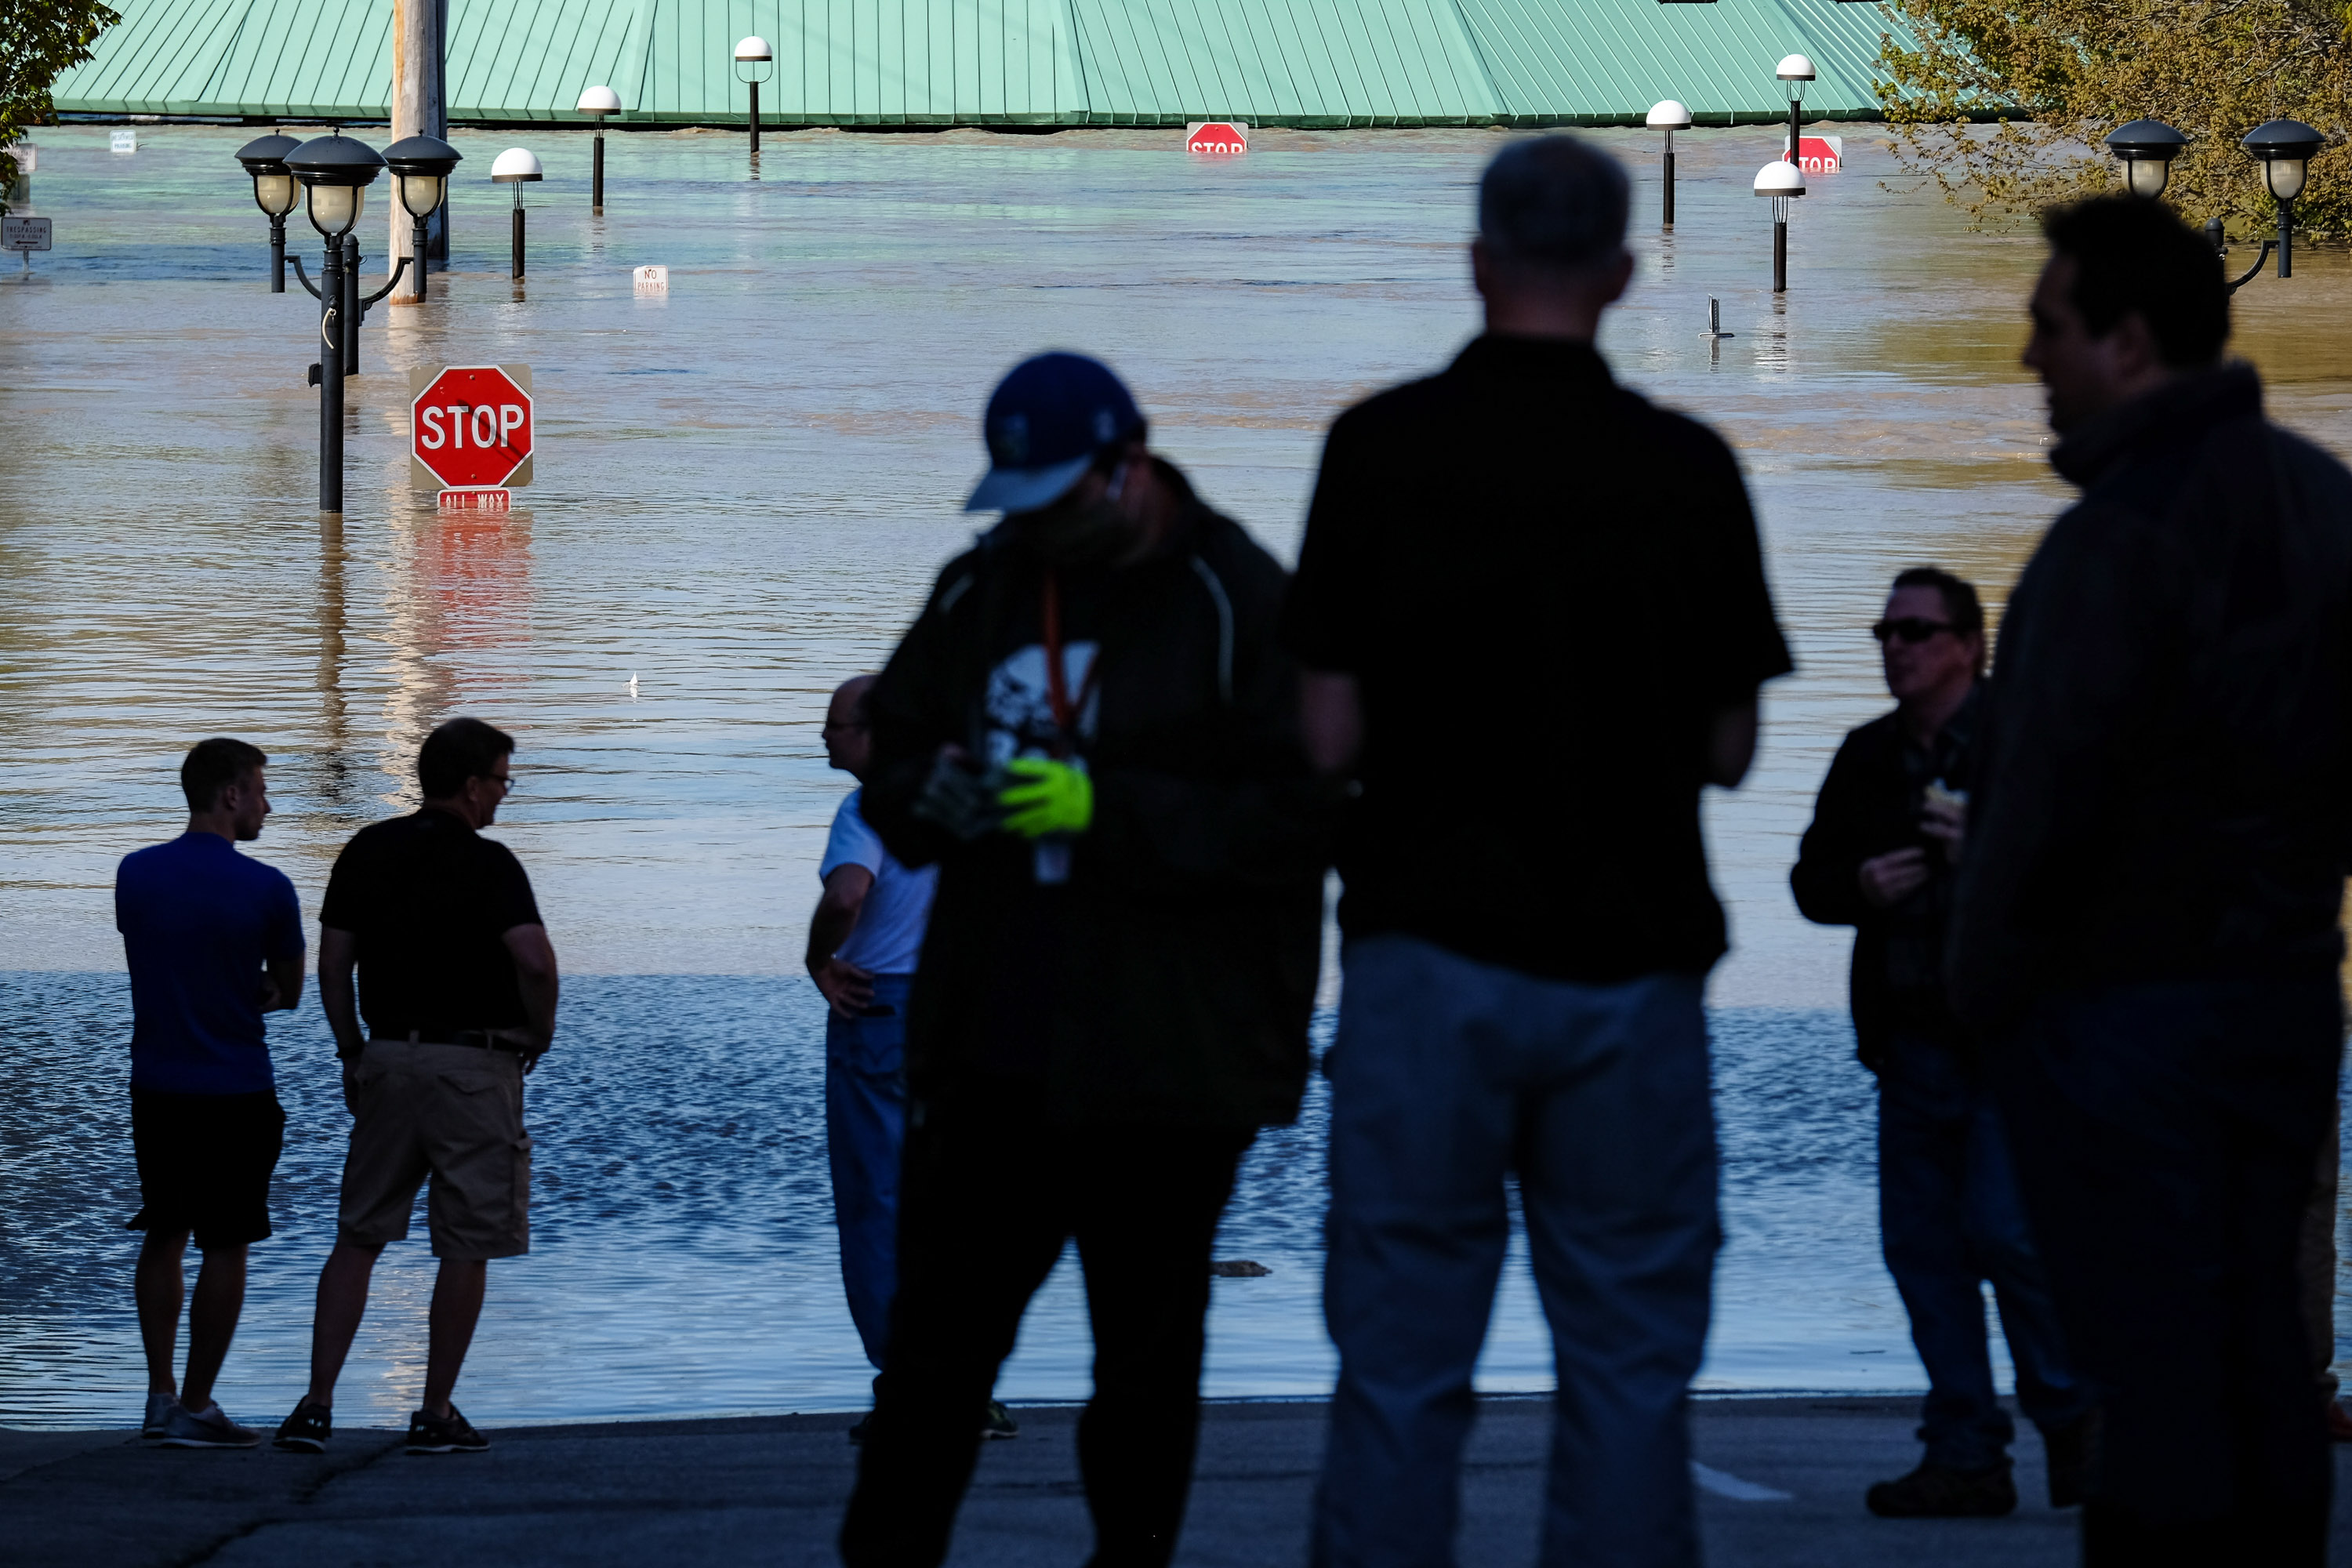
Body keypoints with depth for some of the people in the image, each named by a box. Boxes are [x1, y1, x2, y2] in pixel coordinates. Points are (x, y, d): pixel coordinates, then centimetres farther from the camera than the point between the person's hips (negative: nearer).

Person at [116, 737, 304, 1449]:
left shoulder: (135, 874, 0)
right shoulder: (266, 889, -13)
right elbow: (287, 993, 0)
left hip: (156, 1088, 5)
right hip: (235, 1094, -5)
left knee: (163, 1237, 15)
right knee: (225, 1248, 2)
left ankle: (161, 1394, 15)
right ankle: (195, 1409, 2)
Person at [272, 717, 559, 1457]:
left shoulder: (366, 853, 6)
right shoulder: (487, 864, -10)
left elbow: (332, 966, 7)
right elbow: (534, 959, -22)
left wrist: (352, 1055, 16)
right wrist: (540, 1033, -4)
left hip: (387, 1058, 5)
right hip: (475, 1067, -5)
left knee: (357, 1237, 9)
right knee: (467, 1248, 5)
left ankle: (316, 1405, -1)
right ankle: (436, 1415, 6)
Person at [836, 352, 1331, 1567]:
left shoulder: (1237, 604, -7)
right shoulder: (982, 590, 12)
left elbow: (1301, 815, -15)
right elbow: (891, 751, 21)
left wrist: (1108, 810, -21)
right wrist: (927, 794, -4)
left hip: (1167, 1070, -5)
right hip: (986, 1050, 5)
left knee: (1145, 1353, 4)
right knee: (937, 1330, 7)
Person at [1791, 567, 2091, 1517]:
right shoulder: (1867, 759, 15)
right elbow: (1811, 878, 21)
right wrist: (1859, 886, -1)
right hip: (1911, 1038, 6)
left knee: (2006, 1231, -12)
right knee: (1921, 1242, 4)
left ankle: (2074, 1428, 7)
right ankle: (1965, 1459, 10)